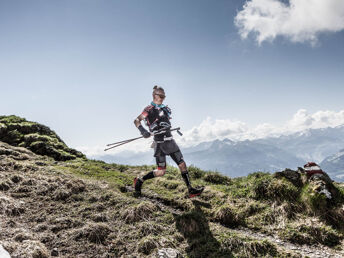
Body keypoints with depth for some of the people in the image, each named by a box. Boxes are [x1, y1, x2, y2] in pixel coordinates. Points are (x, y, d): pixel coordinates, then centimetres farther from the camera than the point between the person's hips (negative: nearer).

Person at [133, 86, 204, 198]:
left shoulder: (165, 108, 16)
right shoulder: (149, 109, -6)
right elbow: (136, 120, -14)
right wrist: (142, 130, -29)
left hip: (170, 140, 7)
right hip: (160, 142, -7)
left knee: (182, 164, 2)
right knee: (161, 172, -6)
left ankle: (191, 190, 9)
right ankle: (139, 181, 14)